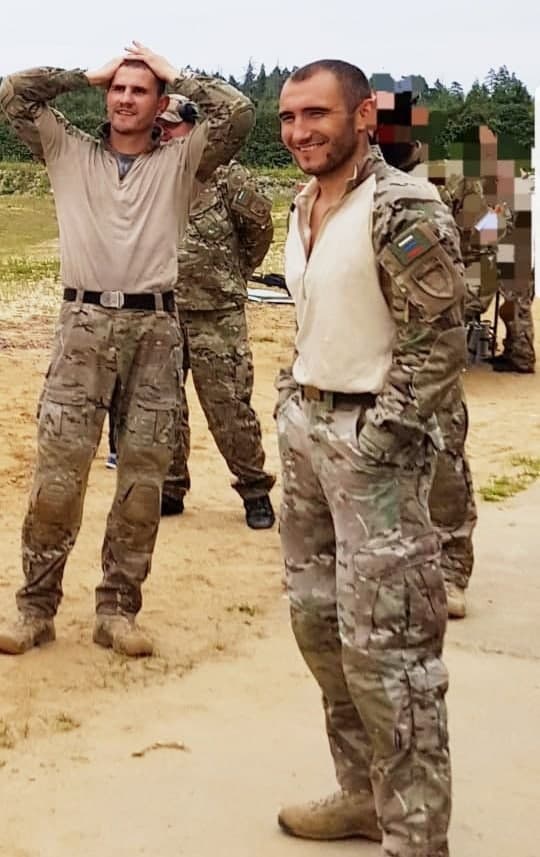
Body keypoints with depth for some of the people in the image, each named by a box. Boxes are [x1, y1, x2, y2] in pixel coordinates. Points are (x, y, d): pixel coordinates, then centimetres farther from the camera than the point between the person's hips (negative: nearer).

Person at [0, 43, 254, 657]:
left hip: (154, 328, 1)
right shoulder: (68, 151, 12)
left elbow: (238, 113, -3)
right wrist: (88, 75, 9)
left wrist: (175, 75, 7)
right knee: (57, 472, -2)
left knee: (143, 476, 4)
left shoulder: (181, 160, 9)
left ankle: (117, 610, 14)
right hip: (83, 324, 0)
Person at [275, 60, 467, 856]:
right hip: (304, 431, 9)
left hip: (373, 441, -9)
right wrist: (292, 402, 14)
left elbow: (439, 343, -17)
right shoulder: (303, 206, 11)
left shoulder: (404, 209, -16)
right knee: (317, 620, 14)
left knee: (384, 645, -6)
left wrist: (373, 437, -17)